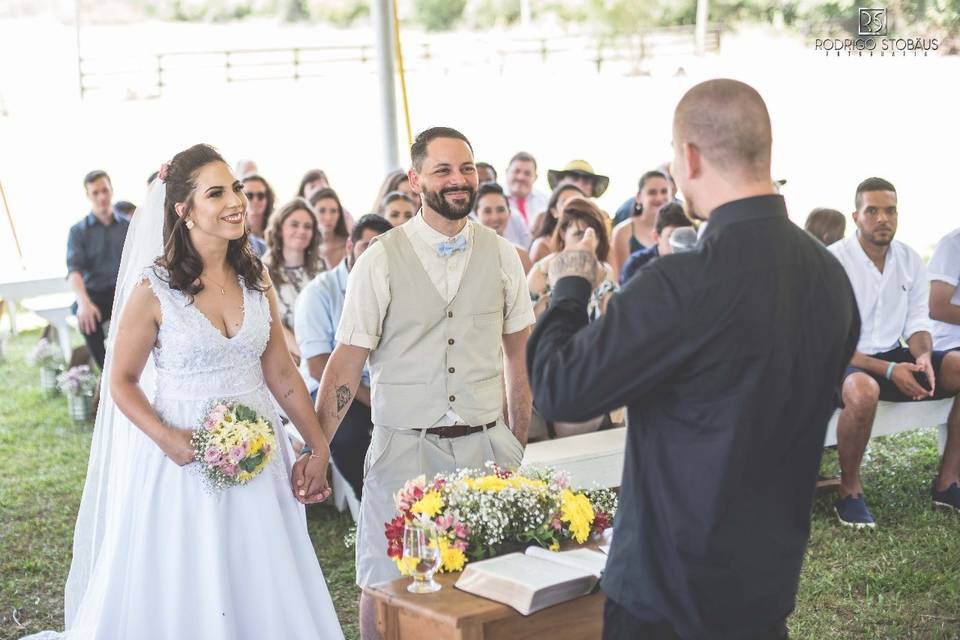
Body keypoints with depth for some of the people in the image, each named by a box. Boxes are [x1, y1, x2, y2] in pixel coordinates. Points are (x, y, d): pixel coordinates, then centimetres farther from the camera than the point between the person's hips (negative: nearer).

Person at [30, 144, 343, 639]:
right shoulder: (154, 289, -11)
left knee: (263, 593, 14)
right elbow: (122, 383, -4)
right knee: (184, 598, 9)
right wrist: (166, 439, -20)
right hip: (185, 458, -4)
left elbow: (281, 374, 6)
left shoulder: (255, 278, 2)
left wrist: (318, 447, 4)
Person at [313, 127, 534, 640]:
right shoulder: (381, 260, -5)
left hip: (486, 444, 2)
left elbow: (518, 353, 11)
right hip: (405, 448, -2)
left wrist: (519, 443, 9)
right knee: (388, 587, 4)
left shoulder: (500, 255, 4)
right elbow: (346, 363, -3)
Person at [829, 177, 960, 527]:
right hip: (843, 361, -6)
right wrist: (888, 371, -25)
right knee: (863, 392, -41)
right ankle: (849, 491, -17)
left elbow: (917, 323, 7)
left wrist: (923, 357, -17)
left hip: (893, 357, 7)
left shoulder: (910, 260, 4)